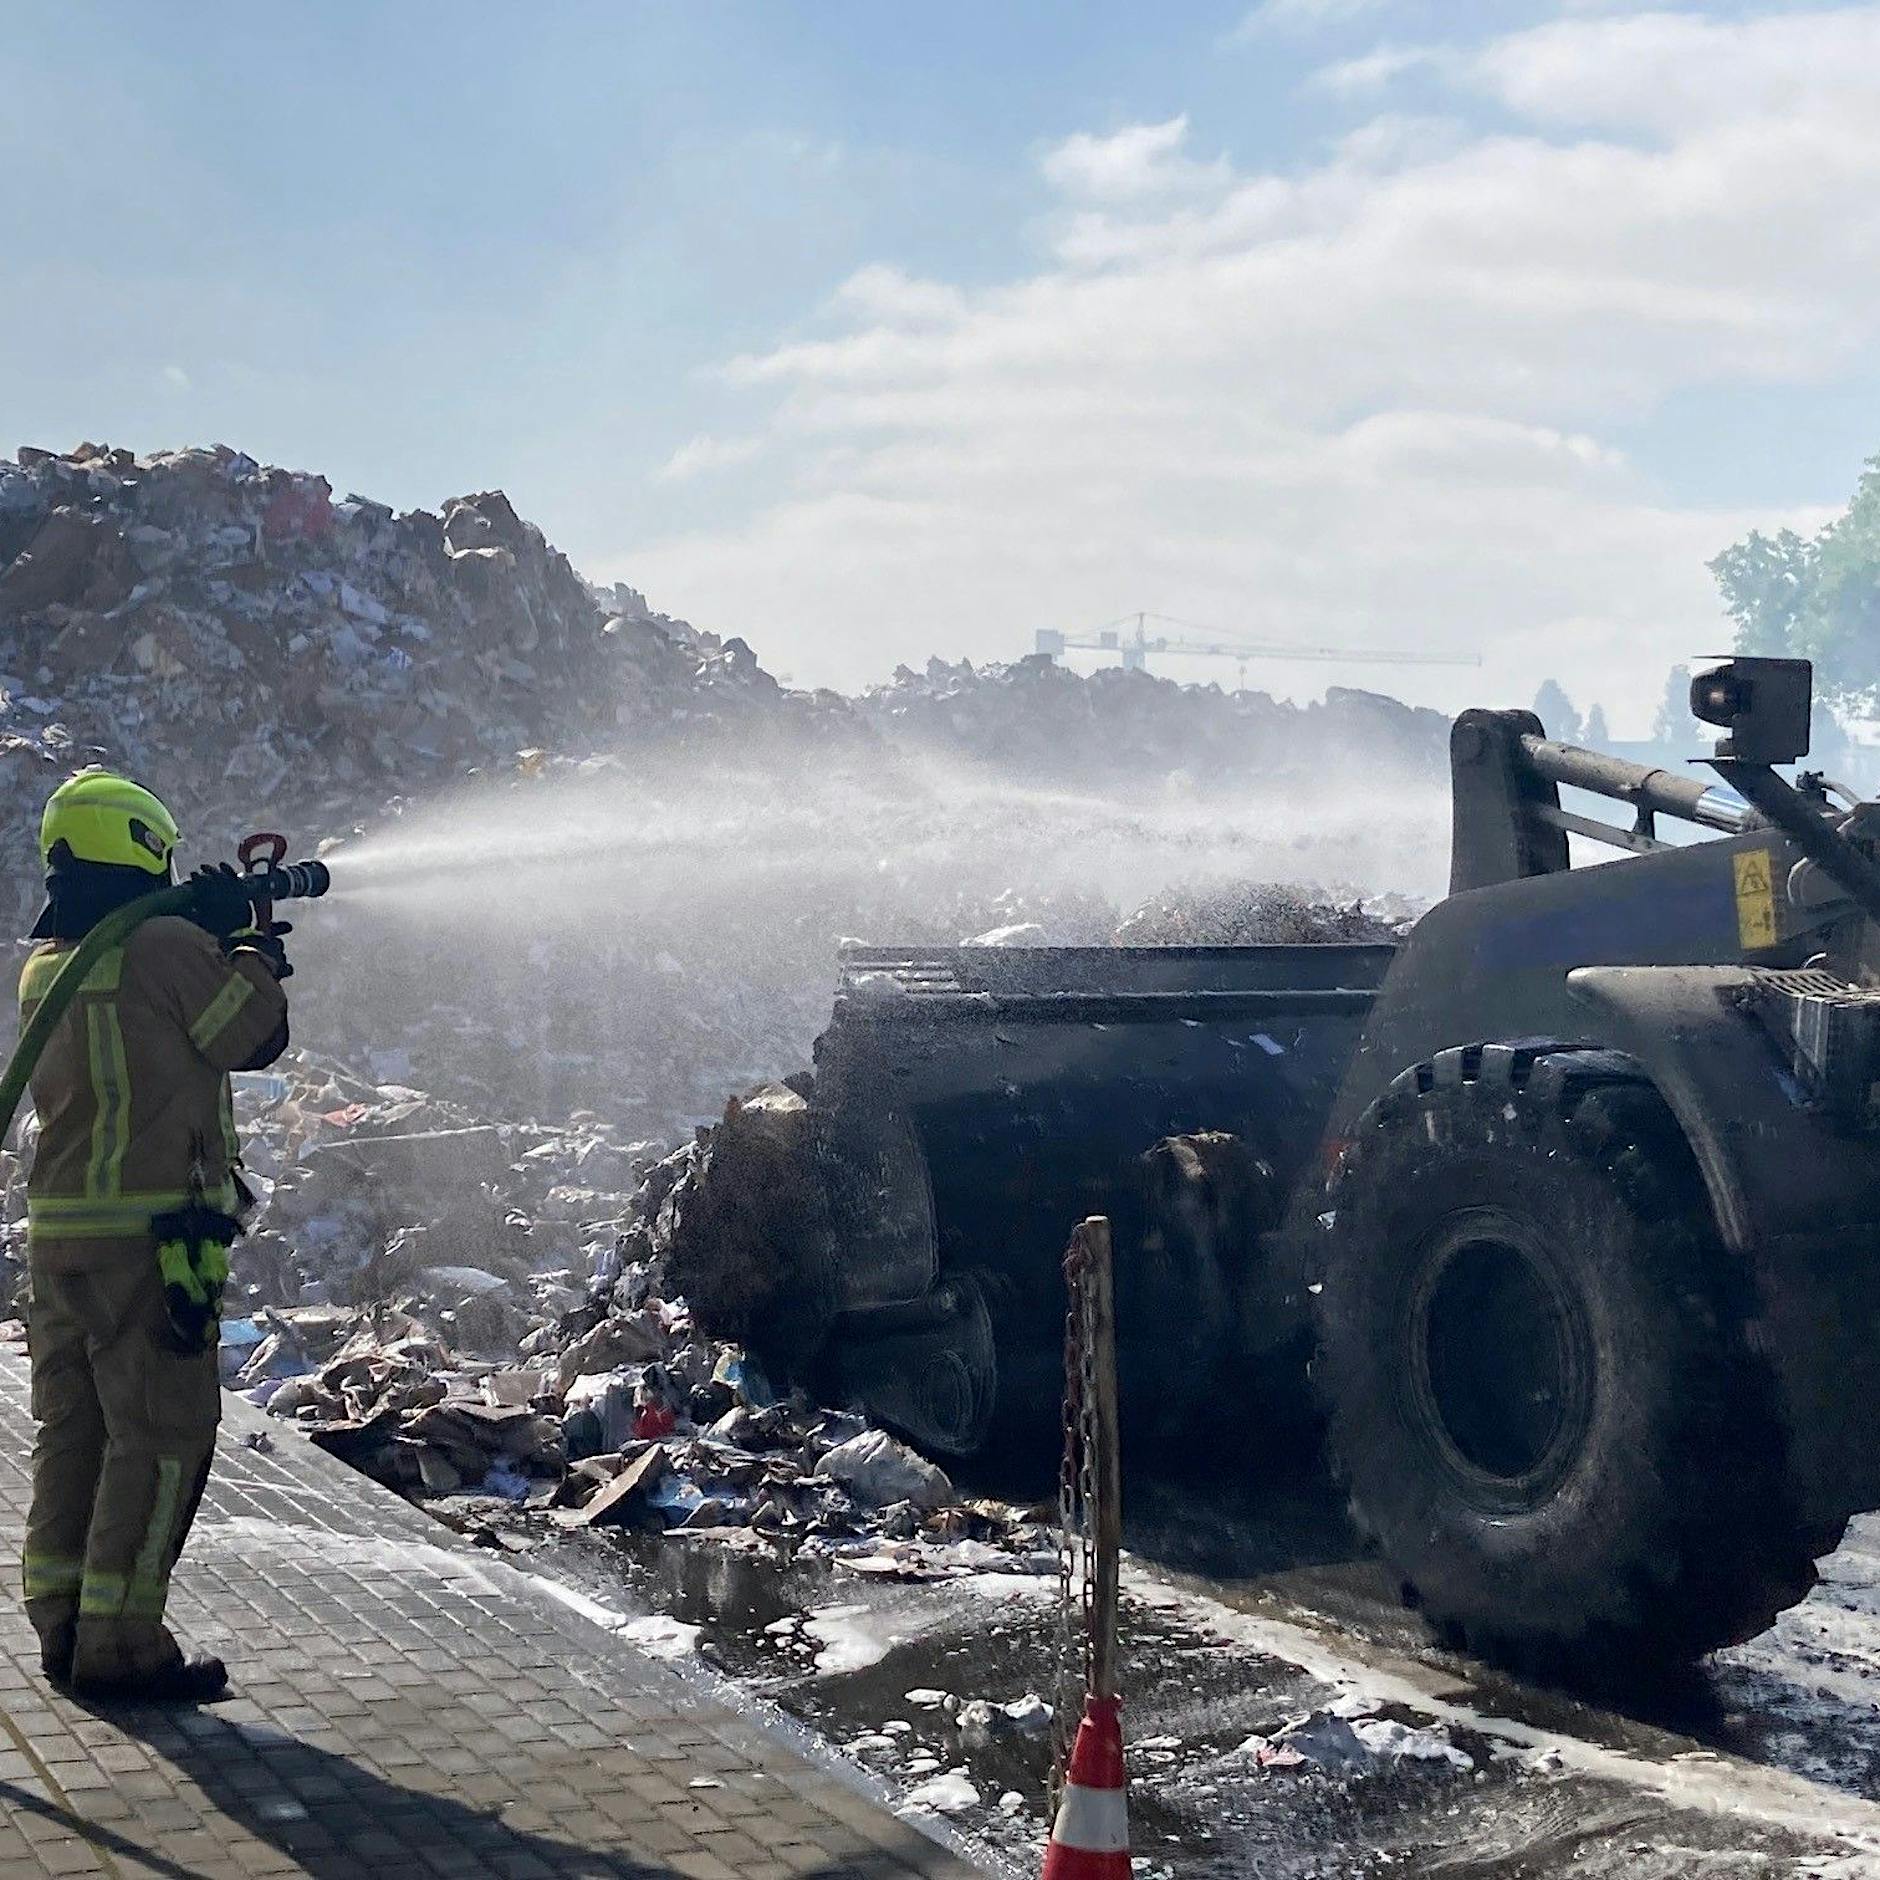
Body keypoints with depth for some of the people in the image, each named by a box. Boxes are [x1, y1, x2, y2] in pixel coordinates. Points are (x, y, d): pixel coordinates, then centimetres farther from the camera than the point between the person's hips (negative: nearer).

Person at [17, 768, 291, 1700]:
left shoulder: (41, 965, 12)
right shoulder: (167, 944, -13)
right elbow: (254, 1037, -4)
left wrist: (215, 935, 20)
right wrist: (247, 940, 8)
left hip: (57, 1229, 8)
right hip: (151, 1232, -8)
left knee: (73, 1428, 14)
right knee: (162, 1433, -2)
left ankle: (62, 1625, 21)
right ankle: (120, 1644, -1)